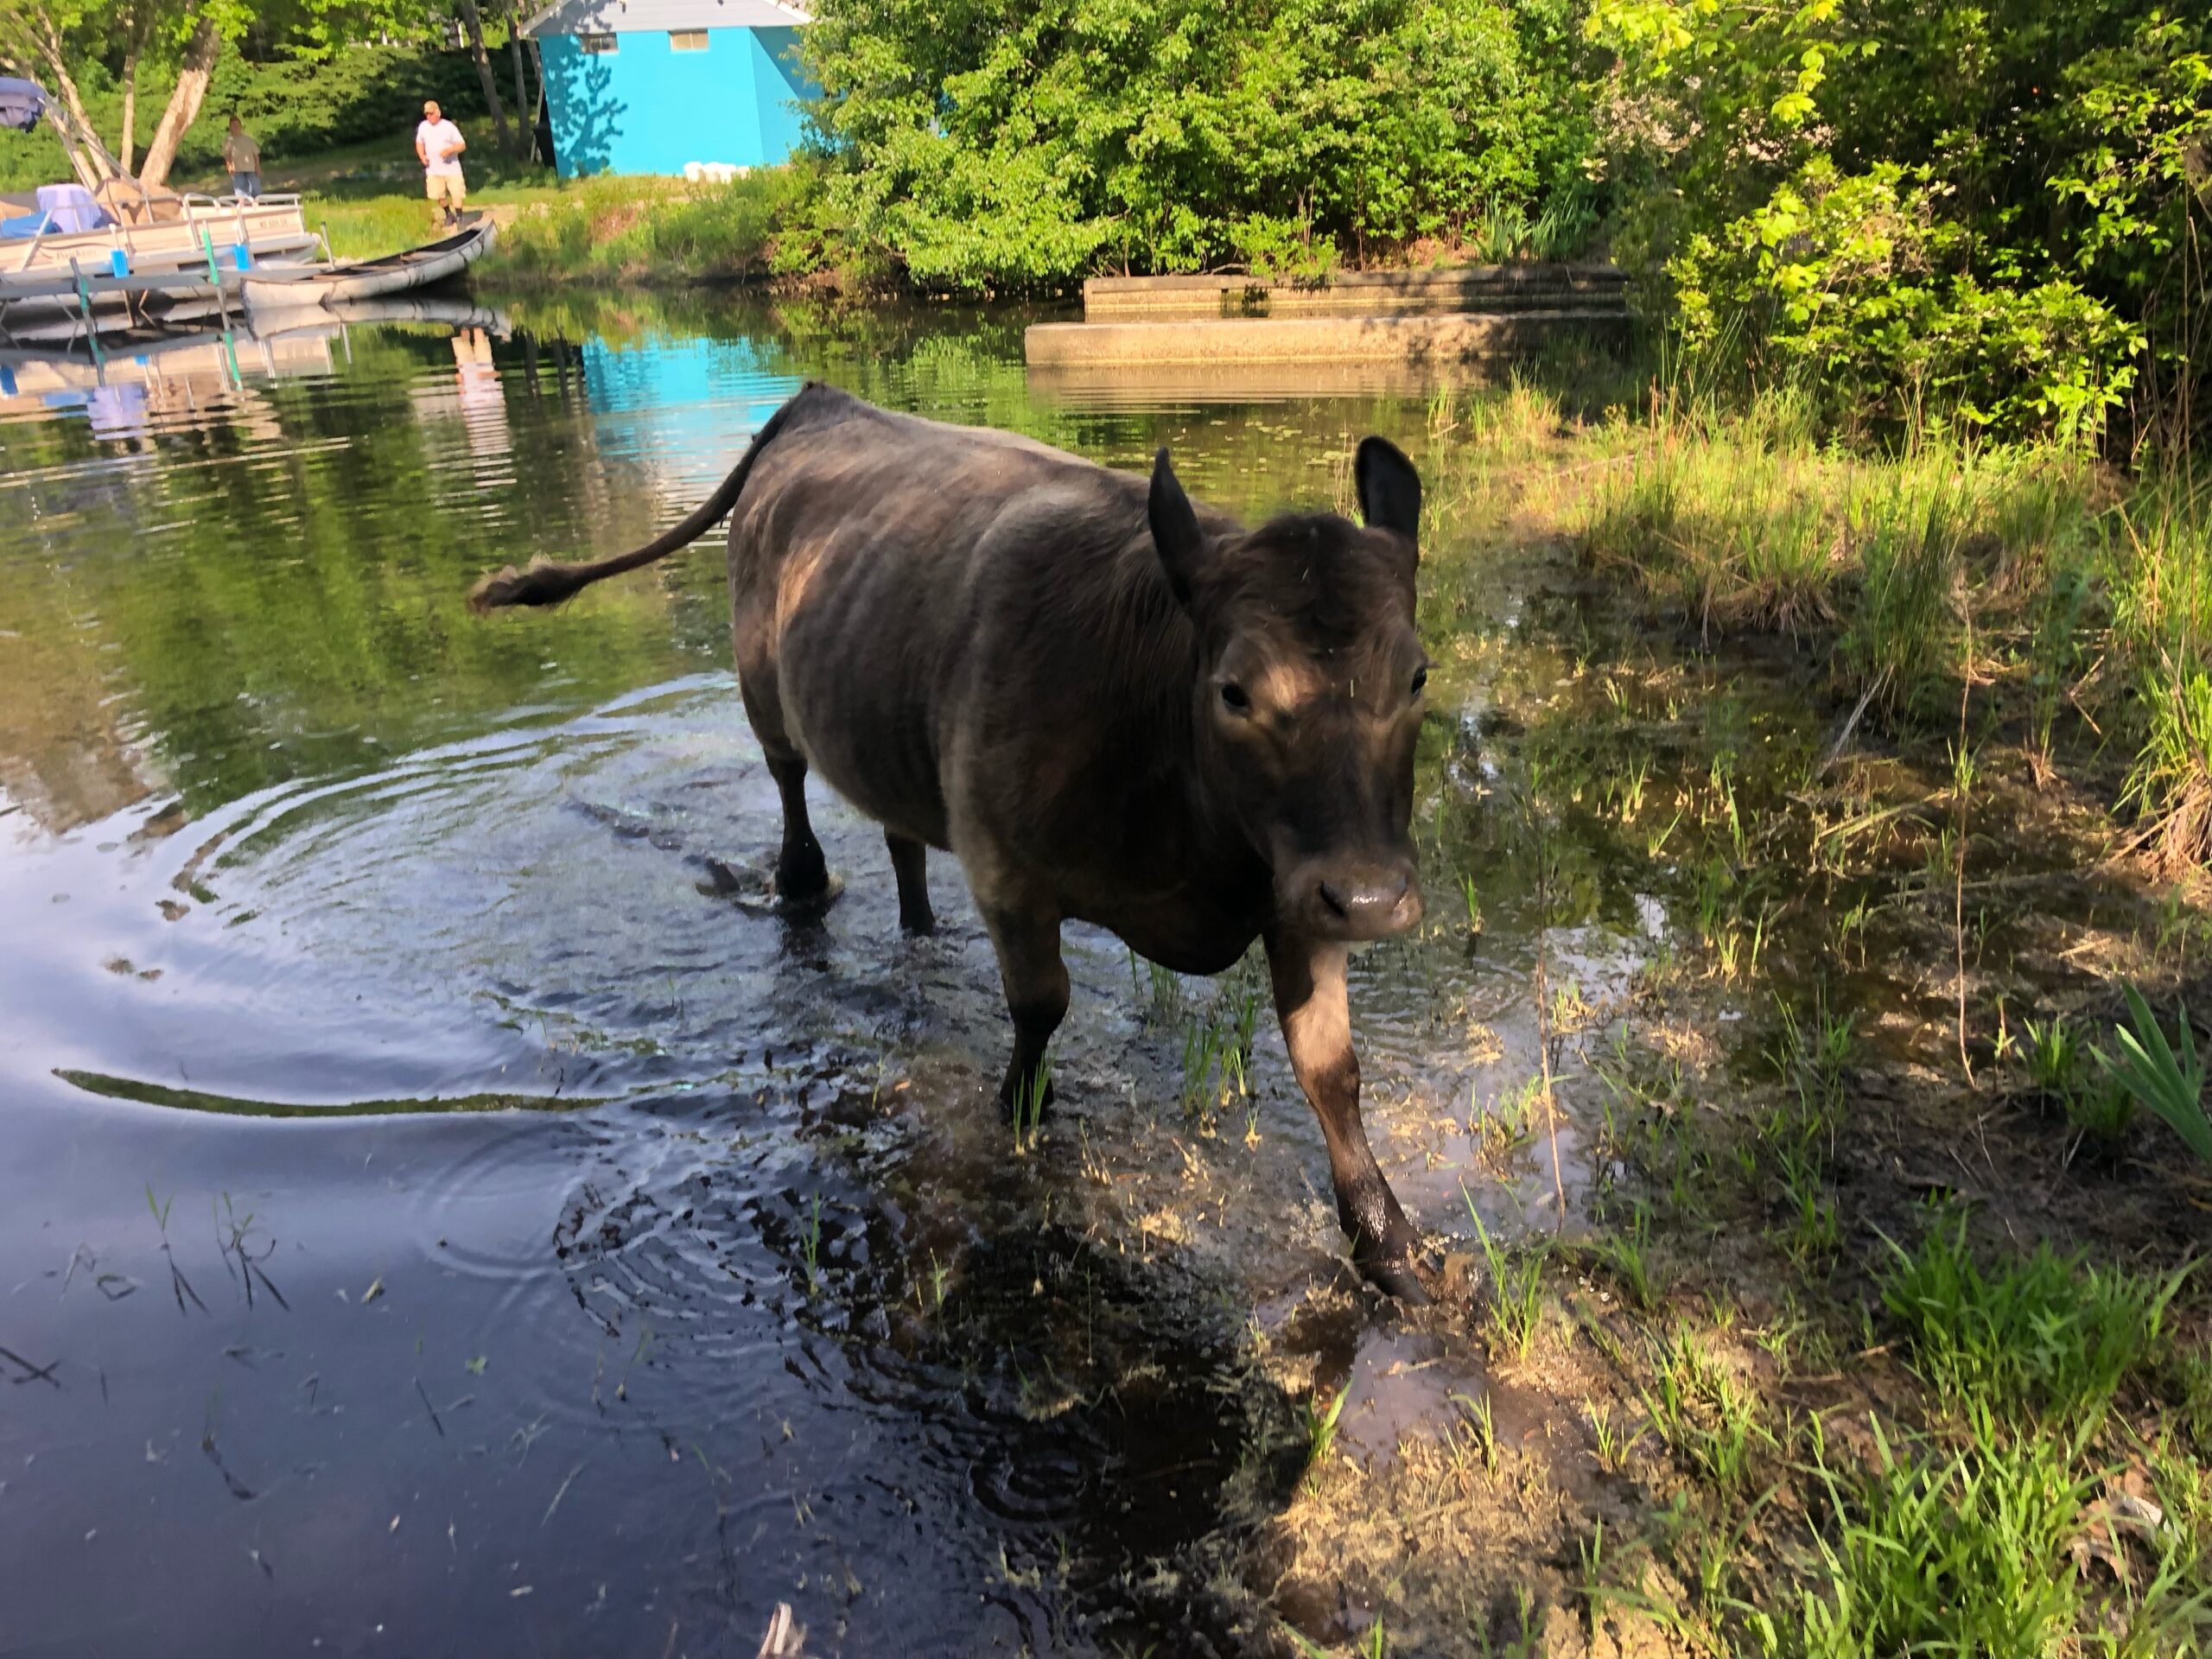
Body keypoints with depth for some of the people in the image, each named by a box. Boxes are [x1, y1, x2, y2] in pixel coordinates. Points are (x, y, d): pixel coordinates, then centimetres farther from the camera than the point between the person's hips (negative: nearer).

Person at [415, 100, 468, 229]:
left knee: (457, 194, -9)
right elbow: (419, 143, 18)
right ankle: (448, 215, 28)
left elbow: (462, 145, -8)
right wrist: (422, 156, -1)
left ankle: (459, 217, 3)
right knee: (438, 196, 8)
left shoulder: (449, 126, -7)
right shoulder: (423, 127, 4)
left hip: (452, 168, -4)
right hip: (433, 169, 4)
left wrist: (449, 150, -25)